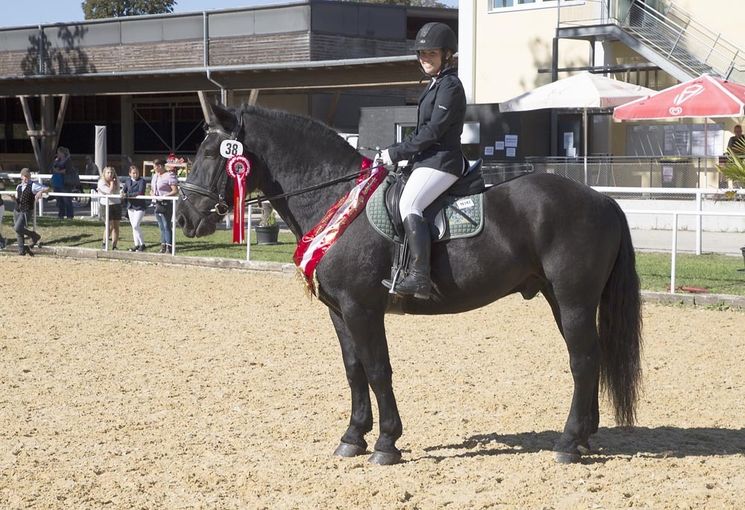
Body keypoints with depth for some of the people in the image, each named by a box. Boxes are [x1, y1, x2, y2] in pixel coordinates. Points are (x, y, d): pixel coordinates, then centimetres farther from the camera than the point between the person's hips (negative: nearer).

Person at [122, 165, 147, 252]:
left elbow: (140, 192, -21)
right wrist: (122, 193, -14)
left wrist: (128, 195, -23)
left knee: (136, 225, -13)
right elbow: (124, 190, 11)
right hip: (130, 206, 6)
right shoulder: (128, 181, 9)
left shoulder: (141, 181, -10)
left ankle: (142, 244, -2)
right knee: (133, 226, 11)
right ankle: (136, 244, 20)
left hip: (139, 206, -6)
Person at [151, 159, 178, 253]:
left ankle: (169, 247, -6)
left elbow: (175, 191, -15)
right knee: (161, 226, 11)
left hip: (167, 204, -8)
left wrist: (165, 196, -21)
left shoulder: (169, 176, -11)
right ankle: (163, 245, 15)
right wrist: (152, 194, 3)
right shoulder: (155, 176, 15)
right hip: (158, 204, 8)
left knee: (166, 226, -8)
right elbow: (152, 189, 25)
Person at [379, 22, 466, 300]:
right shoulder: (435, 85, 22)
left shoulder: (449, 86, -10)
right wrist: (394, 151, 11)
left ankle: (419, 277, -39)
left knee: (409, 204, -29)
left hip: (442, 161, -11)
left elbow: (432, 131, -17)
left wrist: (396, 153, -15)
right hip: (429, 160, 11)